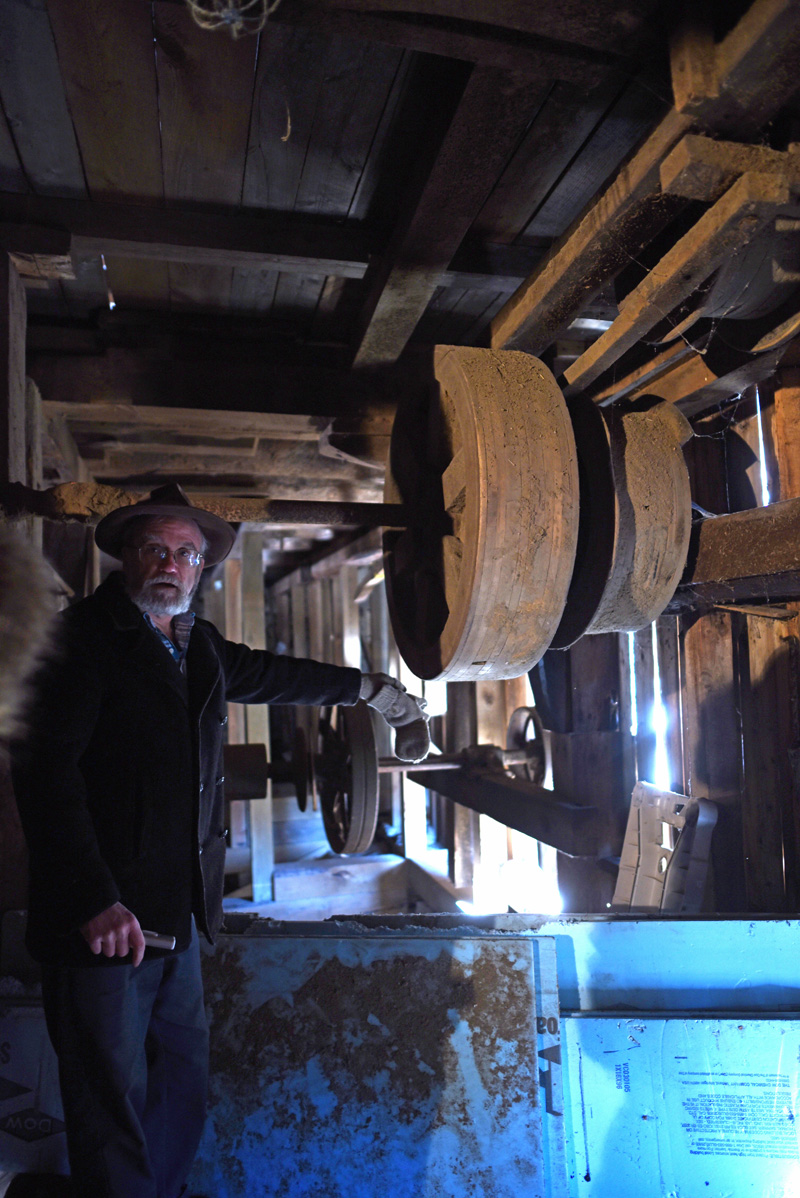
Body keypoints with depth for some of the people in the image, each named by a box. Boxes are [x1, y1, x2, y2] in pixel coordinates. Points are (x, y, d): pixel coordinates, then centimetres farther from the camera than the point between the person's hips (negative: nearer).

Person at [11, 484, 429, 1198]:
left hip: (178, 920, 7)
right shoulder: (84, 637, -9)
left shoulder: (198, 647, 12)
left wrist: (369, 688, 40)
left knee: (183, 1091, 18)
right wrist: (95, 900, -25)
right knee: (113, 1109, 3)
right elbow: (45, 765, -18)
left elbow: (269, 675, 30)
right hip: (104, 923, -7)